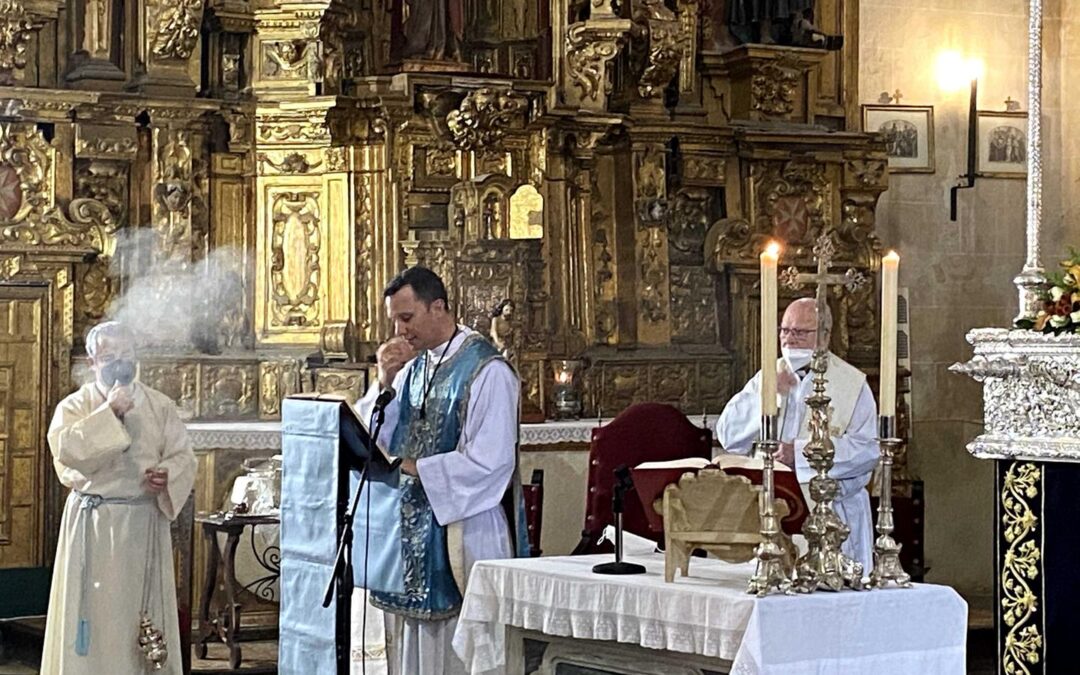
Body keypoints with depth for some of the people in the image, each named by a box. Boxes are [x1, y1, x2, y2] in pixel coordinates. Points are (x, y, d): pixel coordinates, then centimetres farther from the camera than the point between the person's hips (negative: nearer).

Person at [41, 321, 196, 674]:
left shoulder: (160, 405, 7)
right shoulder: (74, 406, 1)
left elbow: (183, 457, 4)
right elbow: (65, 448, -17)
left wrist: (168, 475, -18)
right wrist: (109, 412, -20)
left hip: (146, 522, 2)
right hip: (93, 524, -2)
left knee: (144, 612, 5)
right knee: (94, 609, -2)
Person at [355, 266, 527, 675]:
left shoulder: (486, 372, -11)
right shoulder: (412, 366, 12)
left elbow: (489, 461, -18)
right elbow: (377, 439, 9)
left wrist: (411, 468, -16)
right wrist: (385, 382, -4)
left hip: (464, 531, -7)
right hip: (414, 530, 7)